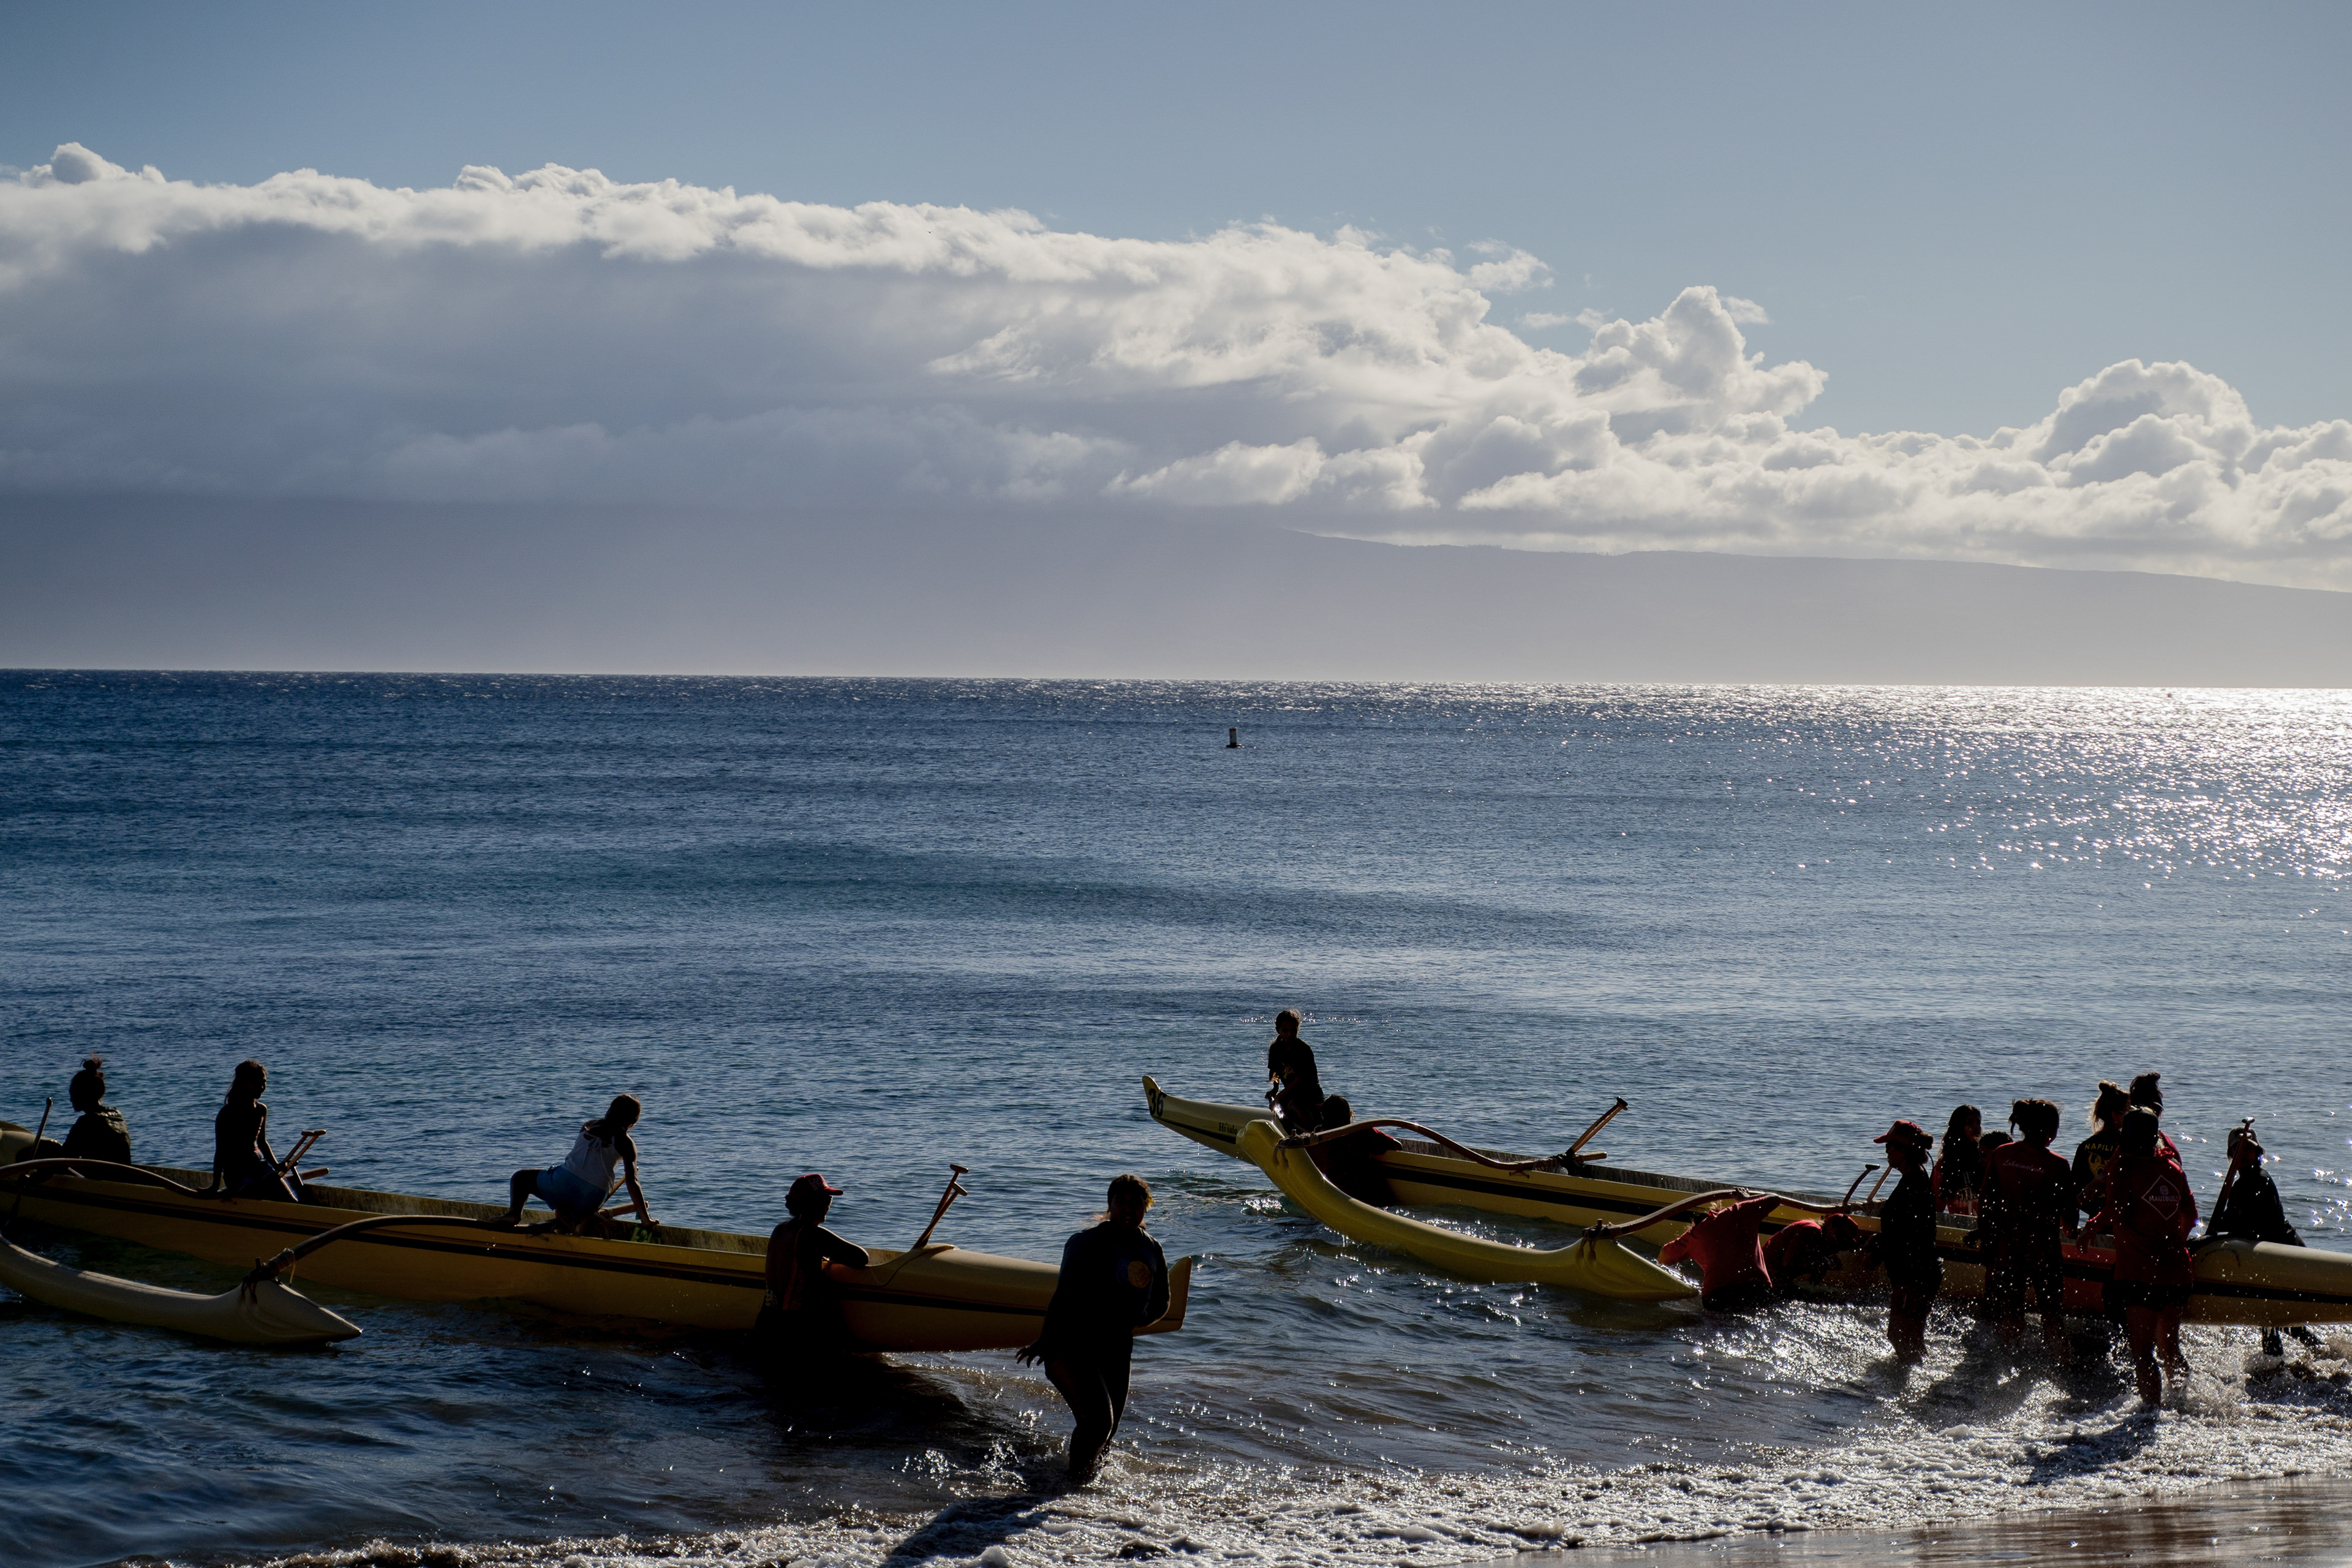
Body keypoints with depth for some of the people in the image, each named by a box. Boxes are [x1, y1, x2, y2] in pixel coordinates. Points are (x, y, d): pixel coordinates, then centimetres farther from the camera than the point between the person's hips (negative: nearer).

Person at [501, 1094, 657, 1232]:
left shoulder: (589, 1126, 20)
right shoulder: (626, 1143, 9)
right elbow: (632, 1182, 1)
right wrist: (645, 1218, 2)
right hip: (593, 1198, -1)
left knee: (520, 1178, 24)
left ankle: (515, 1212, -7)